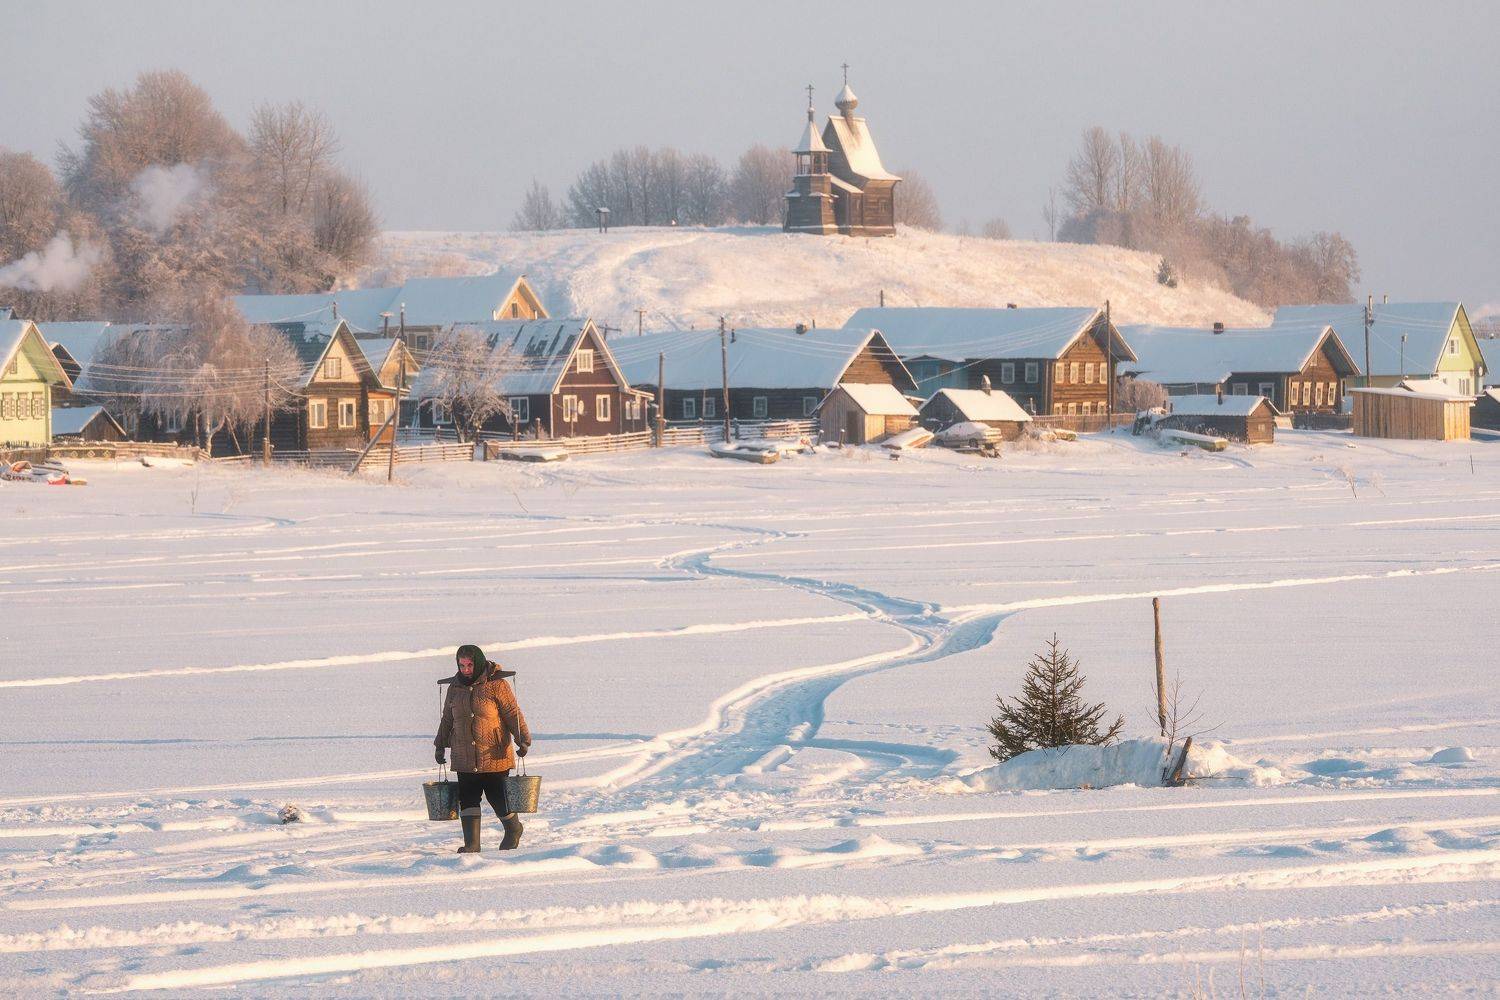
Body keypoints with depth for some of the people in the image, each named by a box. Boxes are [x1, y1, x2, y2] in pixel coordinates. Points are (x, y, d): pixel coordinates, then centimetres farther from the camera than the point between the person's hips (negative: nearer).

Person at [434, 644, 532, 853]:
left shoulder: (496, 684, -6)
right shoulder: (455, 687, 9)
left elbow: (513, 714, -7)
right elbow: (447, 719, 20)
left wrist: (523, 740, -16)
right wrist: (440, 746, 22)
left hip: (494, 756, -4)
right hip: (464, 758, 4)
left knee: (498, 797, -1)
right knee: (468, 800, -2)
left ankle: (513, 829, 25)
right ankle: (471, 844, 0)